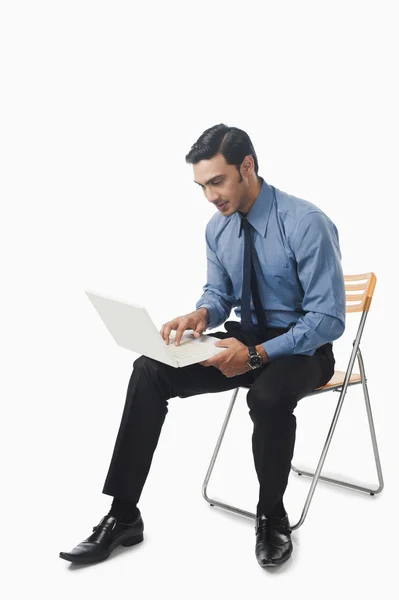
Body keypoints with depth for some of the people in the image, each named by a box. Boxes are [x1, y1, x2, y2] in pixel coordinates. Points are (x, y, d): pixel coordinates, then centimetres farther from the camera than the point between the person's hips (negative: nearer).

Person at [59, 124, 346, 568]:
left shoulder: (306, 224, -20)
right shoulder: (218, 227, 0)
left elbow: (328, 319, -21)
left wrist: (257, 354, -31)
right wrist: (202, 314, -13)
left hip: (301, 347, -5)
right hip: (245, 337, 6)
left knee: (268, 394, -39)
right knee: (149, 370, -16)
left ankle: (272, 518, -9)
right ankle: (123, 517, -10)